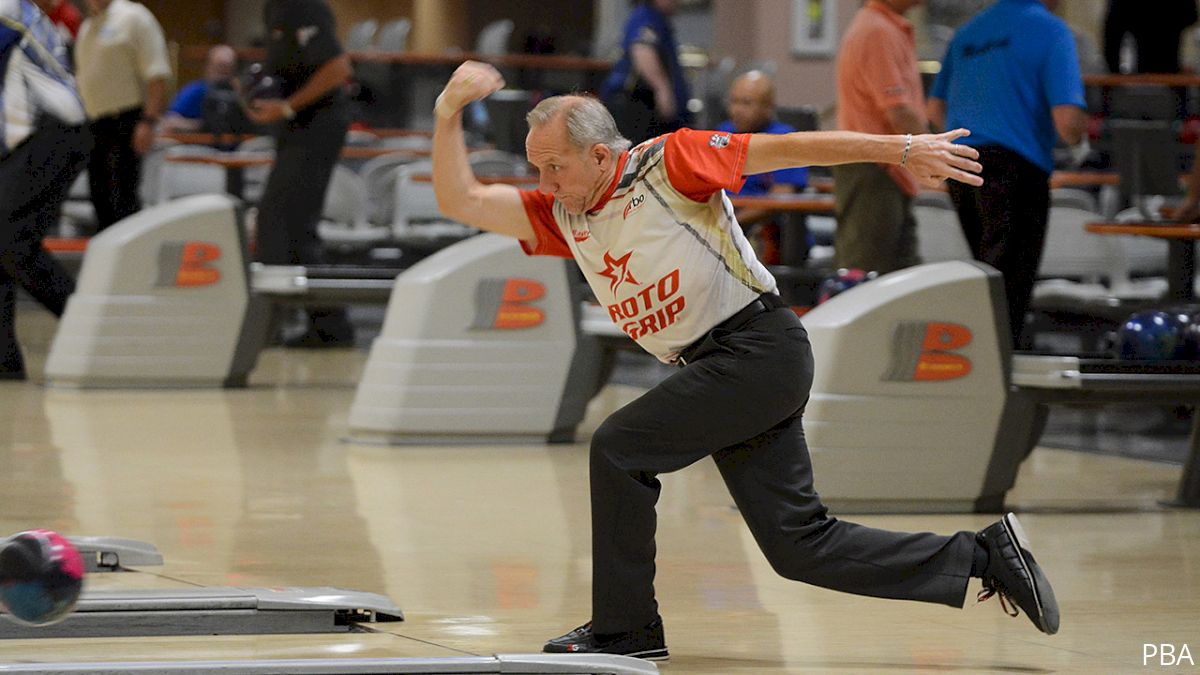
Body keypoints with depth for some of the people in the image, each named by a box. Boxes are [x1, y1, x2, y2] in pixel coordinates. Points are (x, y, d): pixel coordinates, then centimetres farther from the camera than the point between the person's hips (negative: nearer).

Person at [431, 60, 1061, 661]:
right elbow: (460, 201, 6)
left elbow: (786, 148, -10)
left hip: (760, 347, -8)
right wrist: (448, 113, -6)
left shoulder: (667, 163, -9)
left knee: (619, 446, -12)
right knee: (798, 546, 5)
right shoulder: (561, 217, 10)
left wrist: (902, 149, -13)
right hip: (714, 368, 8)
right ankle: (982, 556, 13)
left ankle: (624, 624, -1)